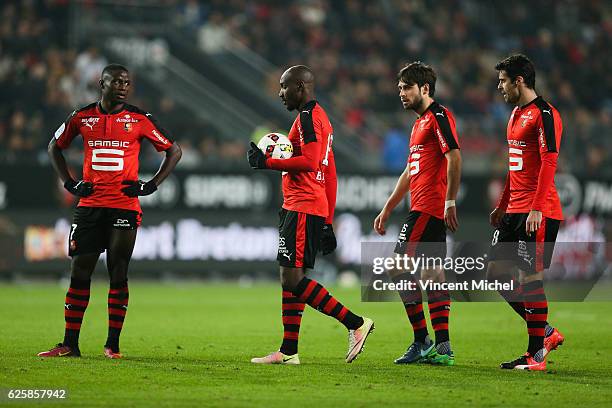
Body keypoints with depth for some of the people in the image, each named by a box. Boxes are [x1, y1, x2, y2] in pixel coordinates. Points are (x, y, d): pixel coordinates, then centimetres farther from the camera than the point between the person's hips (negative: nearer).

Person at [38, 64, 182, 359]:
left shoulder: (139, 119, 0)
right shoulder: (82, 117, 6)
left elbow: (174, 151, 8)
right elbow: (55, 147, 21)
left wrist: (151, 185, 0)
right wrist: (70, 183, 10)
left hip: (125, 206, -2)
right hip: (89, 205, 2)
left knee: (118, 275, -2)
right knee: (79, 272, 2)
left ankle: (113, 344, 5)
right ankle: (69, 344, 7)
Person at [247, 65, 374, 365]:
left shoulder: (308, 116, -10)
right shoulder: (320, 117, 22)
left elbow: (309, 162, -23)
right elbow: (330, 176, 23)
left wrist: (268, 163, -16)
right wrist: (327, 223, 24)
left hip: (302, 210, -11)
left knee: (292, 278, -13)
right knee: (290, 279, 10)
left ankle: (356, 324, -12)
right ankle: (288, 351, 12)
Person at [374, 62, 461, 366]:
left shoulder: (439, 116, -8)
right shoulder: (421, 122, 22)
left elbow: (454, 157, -19)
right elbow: (410, 172, 28)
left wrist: (450, 201, -25)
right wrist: (387, 210, 28)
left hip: (429, 209, -10)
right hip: (425, 207, 10)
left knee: (399, 267, -10)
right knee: (432, 275, 6)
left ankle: (422, 341, -7)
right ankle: (442, 348, 5)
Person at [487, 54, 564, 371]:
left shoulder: (544, 114, -12)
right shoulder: (516, 114, 18)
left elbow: (549, 163, -19)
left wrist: (536, 208, -25)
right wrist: (502, 206, 25)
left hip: (538, 214, -10)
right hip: (514, 211, 10)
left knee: (531, 278, -8)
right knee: (496, 272, 8)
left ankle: (536, 354, -1)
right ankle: (546, 333, 17)